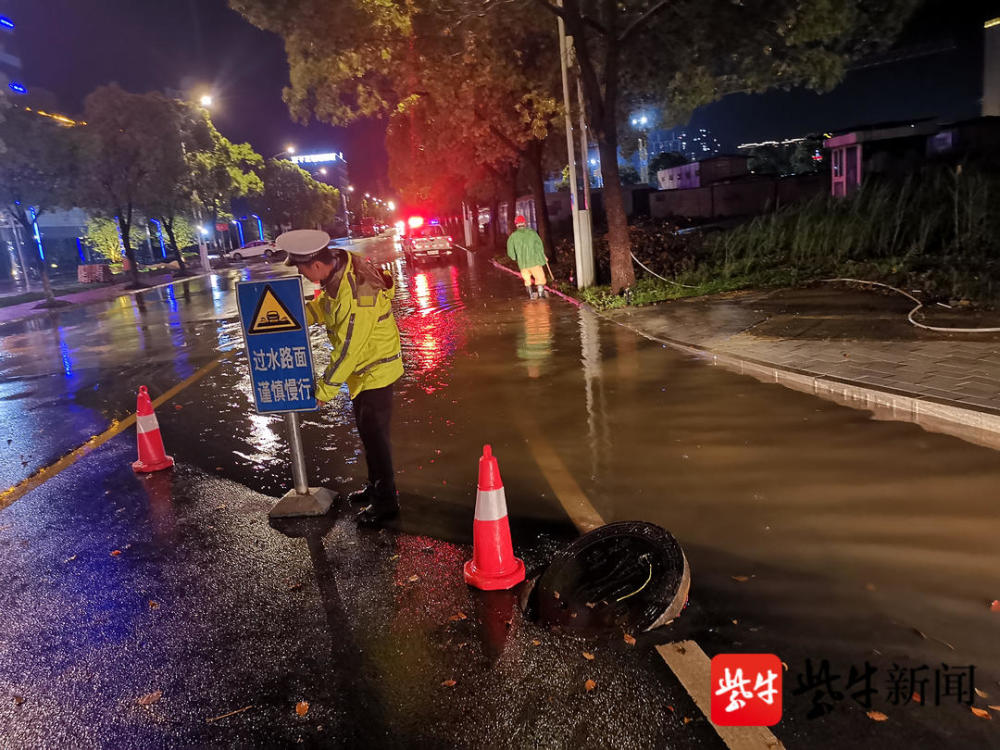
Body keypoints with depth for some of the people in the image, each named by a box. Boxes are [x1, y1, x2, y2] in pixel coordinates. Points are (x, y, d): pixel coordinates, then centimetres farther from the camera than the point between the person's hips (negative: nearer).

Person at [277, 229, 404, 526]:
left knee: (374, 434, 0)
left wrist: (324, 389, -18)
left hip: (375, 370, -10)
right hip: (363, 368, 10)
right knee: (367, 430, 21)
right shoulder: (339, 263, -6)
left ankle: (386, 500, 16)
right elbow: (324, 303, 11)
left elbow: (347, 350, -28)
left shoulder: (356, 298, -34)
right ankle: (375, 485, 38)